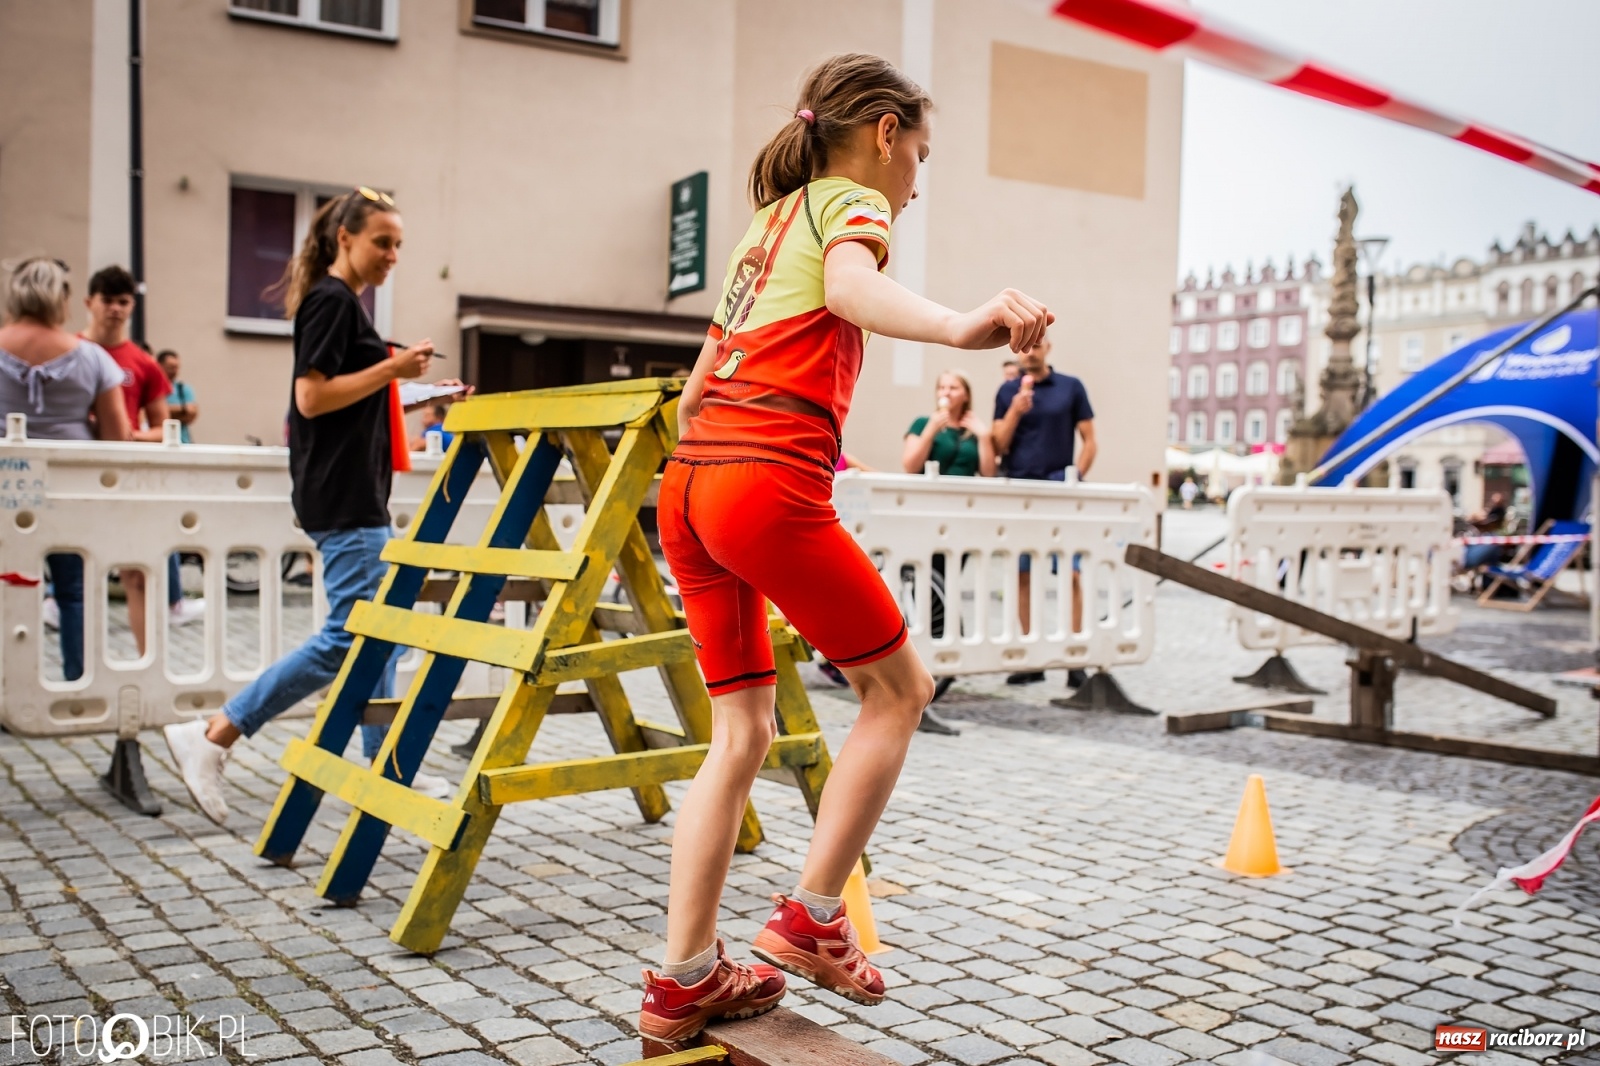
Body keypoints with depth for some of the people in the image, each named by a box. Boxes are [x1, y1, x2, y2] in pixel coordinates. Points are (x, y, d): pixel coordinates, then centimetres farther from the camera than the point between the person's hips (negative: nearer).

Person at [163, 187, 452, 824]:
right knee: (351, 634, -12)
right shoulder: (331, 301, -11)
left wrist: (409, 392, 16)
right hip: (341, 499, -11)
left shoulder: (343, 305, 19)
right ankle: (211, 736, -7)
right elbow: (312, 397, -20)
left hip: (358, 497, 11)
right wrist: (391, 369, -19)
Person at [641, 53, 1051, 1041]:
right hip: (769, 487, -8)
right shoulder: (849, 202, 5)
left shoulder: (766, 222, 28)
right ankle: (812, 919, 10)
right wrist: (961, 326, -41)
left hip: (688, 483, 8)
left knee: (742, 734, 13)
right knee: (898, 688, 9)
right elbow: (853, 286, -22)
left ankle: (686, 980, 15)